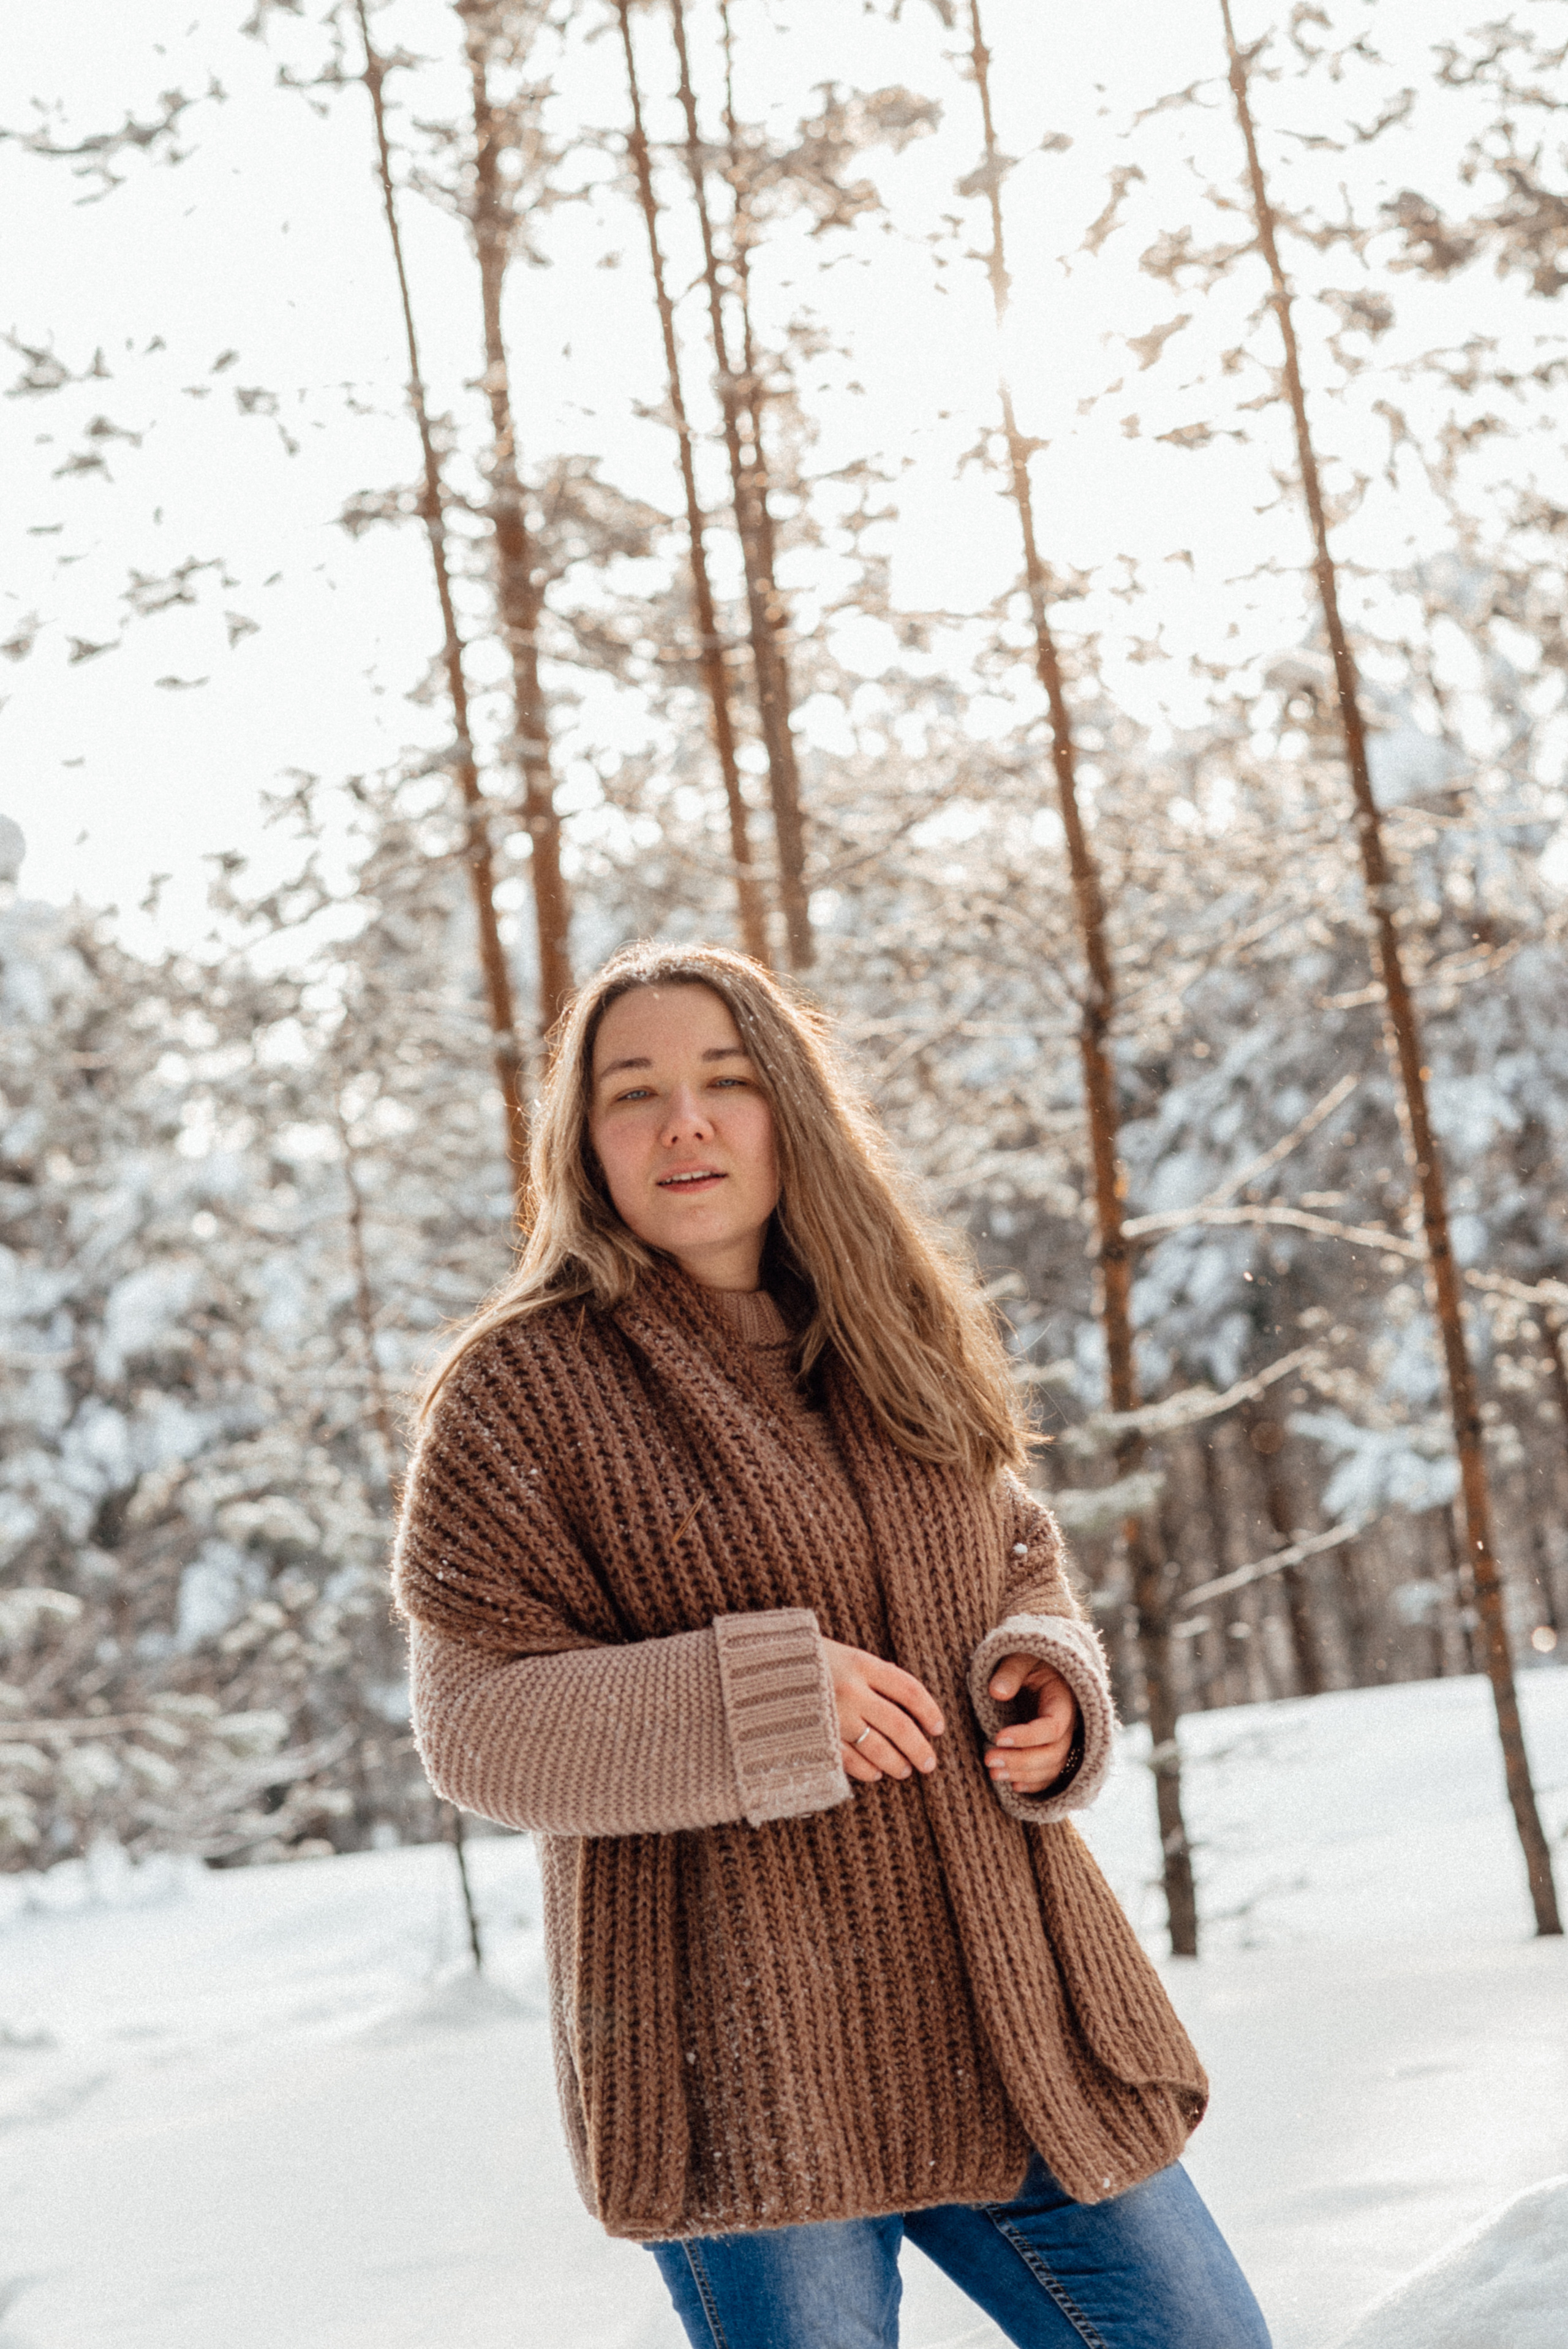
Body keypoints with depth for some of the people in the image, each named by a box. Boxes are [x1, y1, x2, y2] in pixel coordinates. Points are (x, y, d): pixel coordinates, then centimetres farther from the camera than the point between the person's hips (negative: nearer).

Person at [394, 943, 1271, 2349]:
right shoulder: (524, 1386, -5)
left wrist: (1047, 1678, -2)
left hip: (1005, 2013, 6)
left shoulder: (901, 1349, 12)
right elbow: (476, 1723, -10)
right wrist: (762, 1698, -21)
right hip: (748, 2063, -5)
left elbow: (1020, 1573, 22)